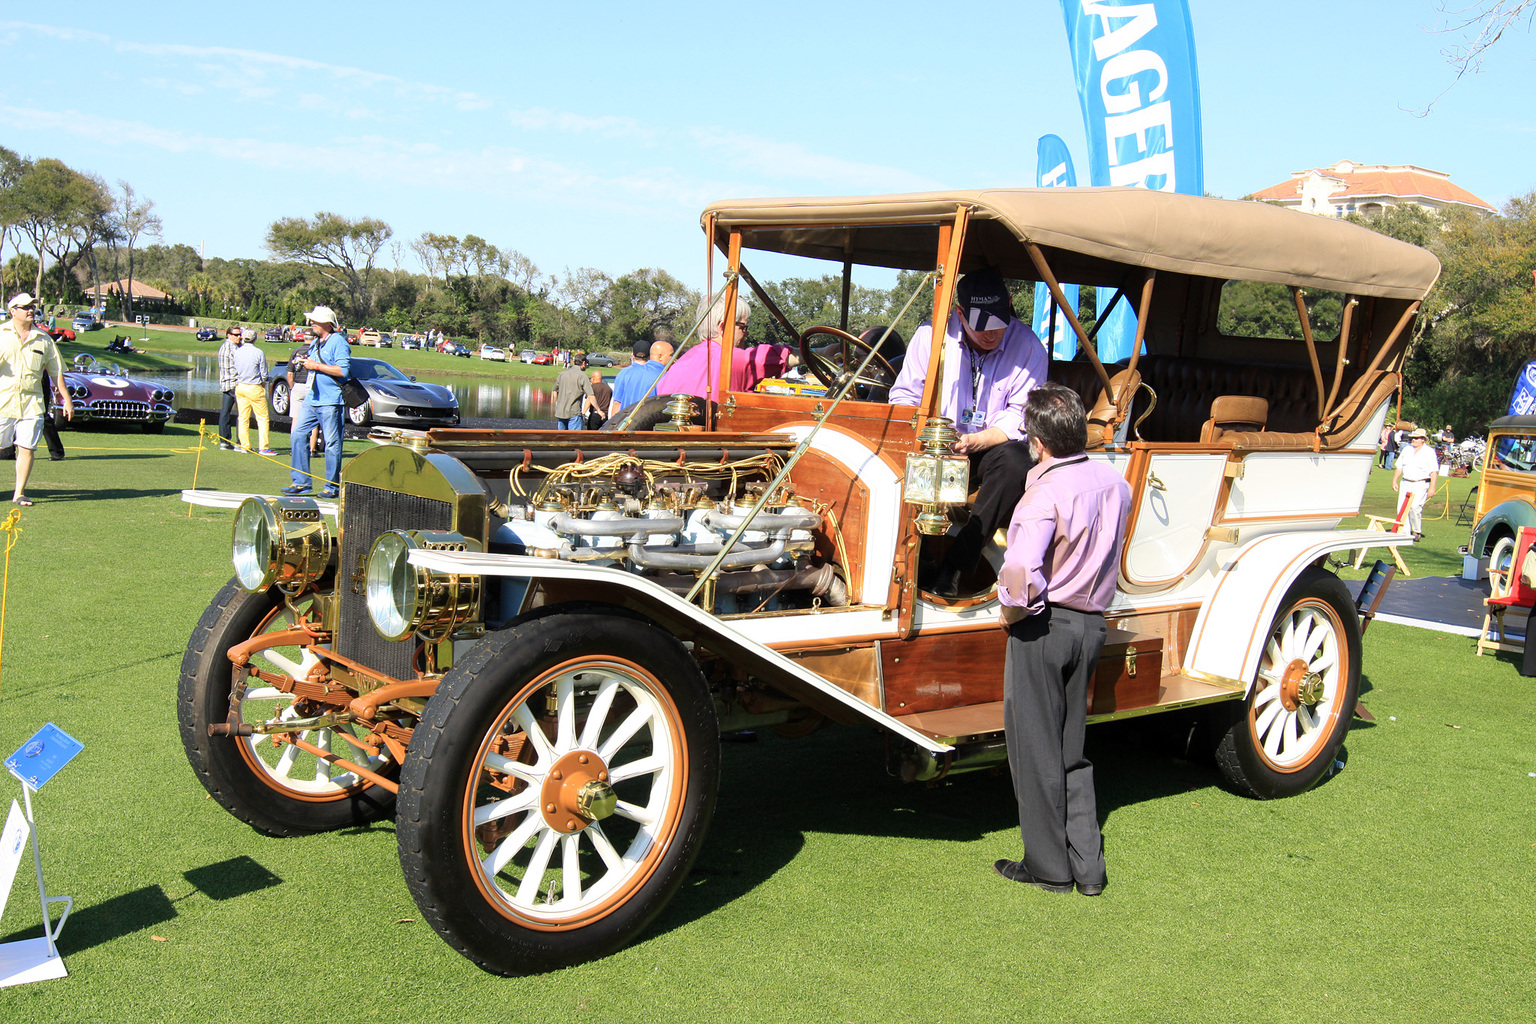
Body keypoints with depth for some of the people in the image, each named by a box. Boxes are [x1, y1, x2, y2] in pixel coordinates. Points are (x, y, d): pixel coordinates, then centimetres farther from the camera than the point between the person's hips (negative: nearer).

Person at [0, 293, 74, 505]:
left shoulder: (43, 339, 11)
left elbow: (56, 370, 16)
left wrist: (66, 399, 14)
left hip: (32, 402, 2)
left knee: (27, 448, -1)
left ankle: (19, 493, 7)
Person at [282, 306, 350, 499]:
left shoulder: (338, 342, -9)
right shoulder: (315, 343, 17)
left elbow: (344, 370, -20)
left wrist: (316, 365, -17)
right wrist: (305, 363, 6)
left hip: (330, 401, -9)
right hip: (312, 398, 9)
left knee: (332, 443, -3)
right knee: (298, 435, 4)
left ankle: (333, 486, 4)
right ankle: (301, 481, 10)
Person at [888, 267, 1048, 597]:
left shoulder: (1028, 347, -5)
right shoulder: (931, 335, -2)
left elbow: (1021, 418, -8)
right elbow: (903, 396, 1)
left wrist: (975, 441, -25)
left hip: (989, 451, 0)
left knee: (1016, 459, -35)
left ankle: (954, 567, -30)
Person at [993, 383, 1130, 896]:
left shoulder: (1046, 492, -21)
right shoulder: (1115, 483, 3)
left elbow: (1021, 571, -32)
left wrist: (1011, 613, -15)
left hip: (1044, 624, -7)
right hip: (1092, 624, 7)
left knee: (1036, 752, 7)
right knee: (1073, 749, 19)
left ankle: (1049, 868, 18)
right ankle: (1088, 866, 23)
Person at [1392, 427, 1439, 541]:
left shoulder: (1429, 452, -1)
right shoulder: (1407, 450, 14)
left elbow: (1434, 472, -5)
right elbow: (1399, 467, 19)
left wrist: (1432, 487, -12)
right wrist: (1394, 481, 12)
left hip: (1421, 485, -5)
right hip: (1406, 483, 5)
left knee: (1415, 506, -19)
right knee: (1402, 508, -3)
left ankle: (1418, 532, -5)